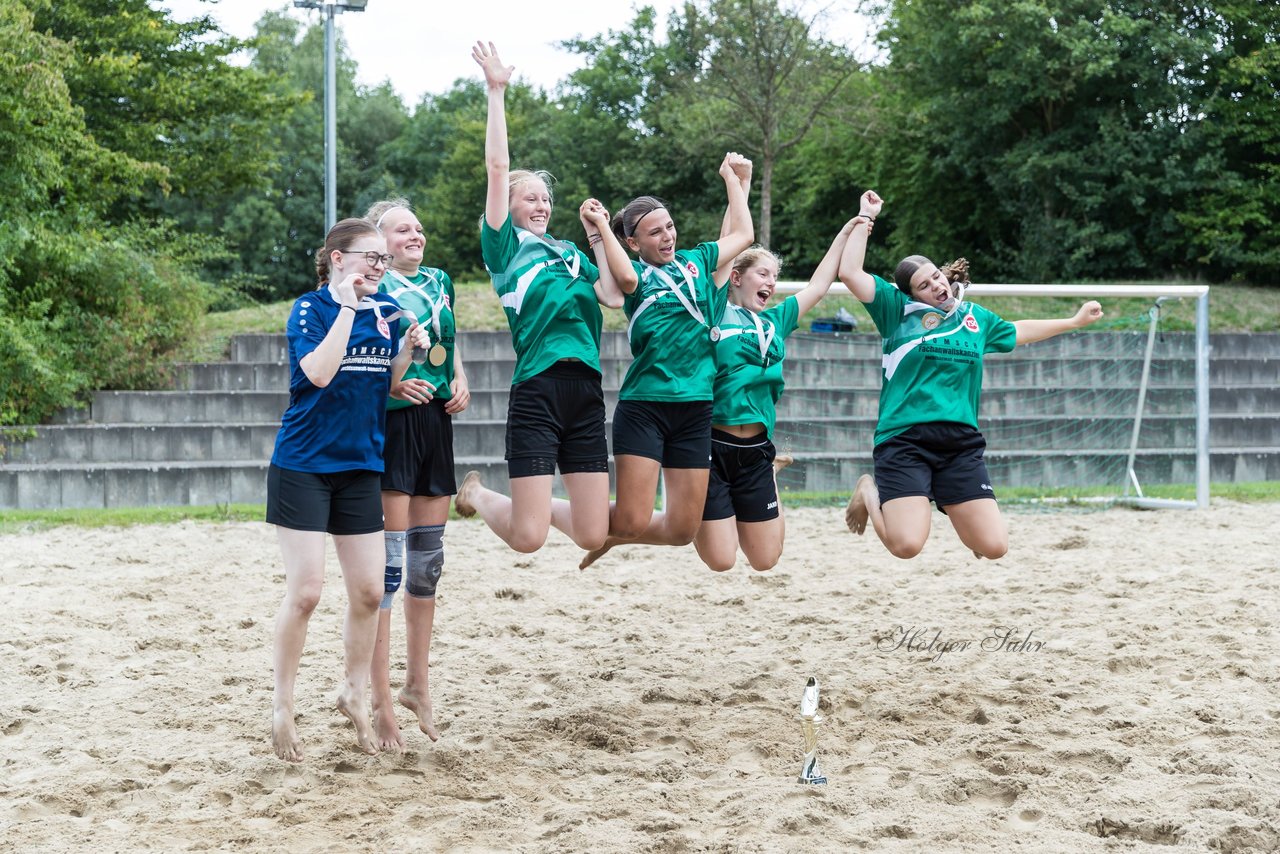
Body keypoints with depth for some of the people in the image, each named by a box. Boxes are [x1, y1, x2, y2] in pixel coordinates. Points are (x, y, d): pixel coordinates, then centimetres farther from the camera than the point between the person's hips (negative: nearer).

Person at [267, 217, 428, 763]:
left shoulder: (387, 312, 7)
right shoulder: (311, 308, -9)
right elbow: (318, 371, -25)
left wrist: (409, 350, -4)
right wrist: (348, 307, -23)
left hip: (360, 466, 6)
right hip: (303, 466, -5)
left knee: (368, 592, 5)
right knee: (305, 590, -8)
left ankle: (354, 694, 24)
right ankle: (282, 707, 5)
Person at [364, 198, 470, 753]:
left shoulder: (440, 282, 14)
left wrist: (460, 383, 7)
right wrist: (392, 384, -24)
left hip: (436, 422, 7)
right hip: (391, 422, -7)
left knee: (428, 558, 13)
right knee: (388, 559, -8)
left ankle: (417, 684, 25)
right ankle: (381, 703, -5)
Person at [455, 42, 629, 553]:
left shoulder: (571, 255, 21)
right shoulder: (504, 245, 6)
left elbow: (616, 294, 5)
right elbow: (497, 167, -3)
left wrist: (600, 232, 9)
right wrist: (496, 92, -4)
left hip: (585, 391, 5)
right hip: (537, 391, -5)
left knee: (592, 535, 3)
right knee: (527, 538, -6)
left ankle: (542, 504, 36)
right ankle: (477, 494, 26)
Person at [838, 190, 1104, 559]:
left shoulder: (976, 317, 18)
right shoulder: (897, 309, 5)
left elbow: (1019, 331, 38)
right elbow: (850, 273, -5)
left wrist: (1075, 321, 46)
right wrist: (866, 218, -1)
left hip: (962, 443, 4)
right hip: (904, 441, -4)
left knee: (994, 546, -8)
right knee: (907, 544, -21)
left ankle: (955, 512, 27)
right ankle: (871, 494, 12)